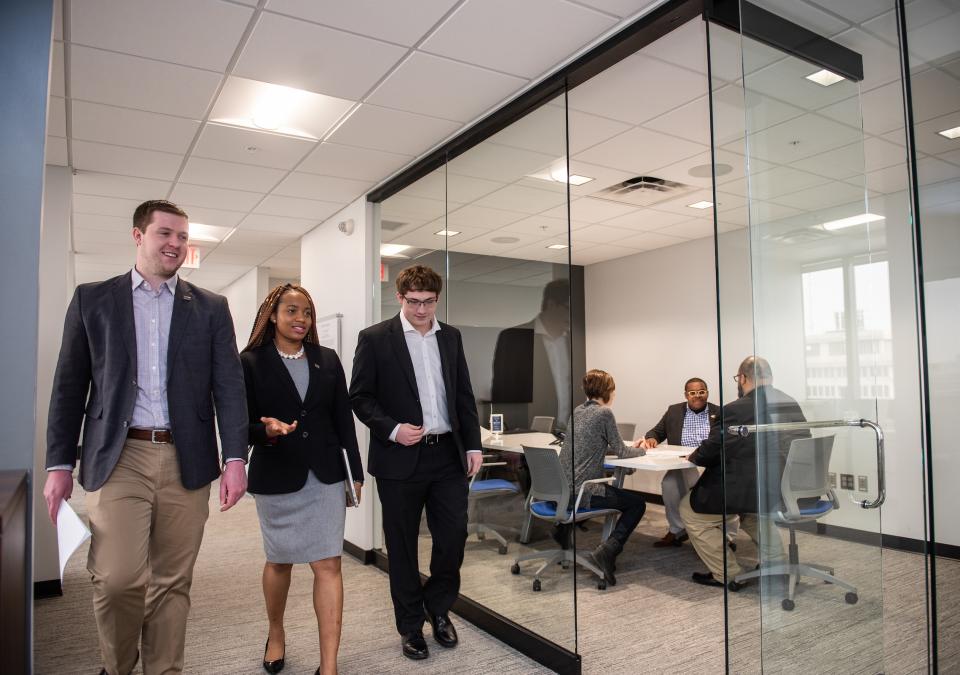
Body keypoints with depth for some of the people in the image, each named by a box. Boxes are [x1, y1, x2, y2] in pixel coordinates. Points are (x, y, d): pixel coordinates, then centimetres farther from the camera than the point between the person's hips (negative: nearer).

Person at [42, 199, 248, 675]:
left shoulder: (210, 308, 9)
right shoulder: (92, 298, 9)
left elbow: (228, 385, 3)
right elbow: (69, 385, 9)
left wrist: (235, 458, -7)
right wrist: (60, 463, 3)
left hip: (186, 461, 1)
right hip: (118, 458, -1)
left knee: (173, 582, 7)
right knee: (117, 578, -7)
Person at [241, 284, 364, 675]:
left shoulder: (327, 359, 4)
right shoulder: (251, 362, -5)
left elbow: (343, 418, 6)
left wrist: (356, 471, 5)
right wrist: (266, 431, -27)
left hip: (325, 476, 2)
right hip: (276, 478, -1)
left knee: (328, 565, -2)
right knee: (279, 561, 17)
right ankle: (276, 634, 45)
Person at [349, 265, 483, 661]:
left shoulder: (451, 337, 9)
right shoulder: (375, 338, -4)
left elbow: (464, 395, 11)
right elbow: (360, 396, -4)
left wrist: (473, 445, 7)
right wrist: (392, 429, -17)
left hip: (448, 454, 4)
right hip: (400, 459, -3)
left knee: (453, 536, 7)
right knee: (402, 546, 9)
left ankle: (438, 607, 34)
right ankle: (410, 626, 29)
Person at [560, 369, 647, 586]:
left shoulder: (577, 411, 15)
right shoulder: (604, 413, -8)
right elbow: (621, 452, 0)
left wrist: (632, 448, 26)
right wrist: (641, 450, 21)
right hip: (581, 491, -8)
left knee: (606, 488, 36)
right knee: (638, 503, 6)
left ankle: (563, 530, 31)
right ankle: (608, 550, -10)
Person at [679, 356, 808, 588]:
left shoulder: (735, 410, -17)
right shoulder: (793, 405, 3)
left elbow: (708, 453, -11)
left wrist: (694, 456, 12)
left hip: (748, 492, -7)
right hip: (791, 493, 7)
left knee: (690, 508, 11)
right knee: (751, 508, 37)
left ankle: (726, 574, 13)